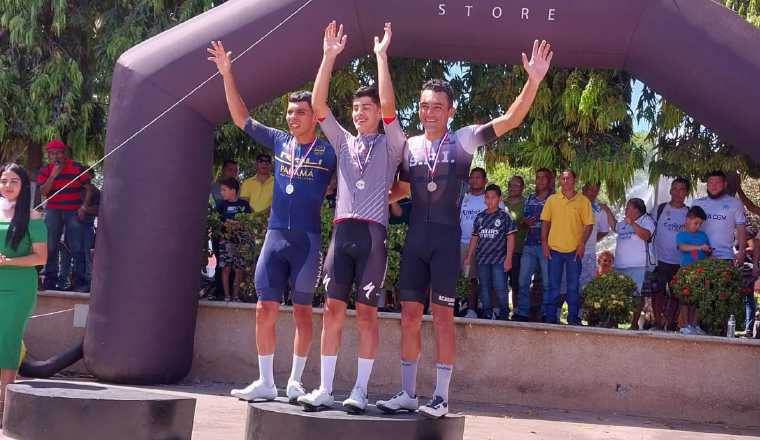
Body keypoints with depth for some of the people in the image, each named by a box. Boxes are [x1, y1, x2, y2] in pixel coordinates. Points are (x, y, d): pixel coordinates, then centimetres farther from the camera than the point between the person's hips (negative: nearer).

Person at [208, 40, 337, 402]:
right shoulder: (279, 142, 9)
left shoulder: (328, 151, -1)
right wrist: (227, 74, 7)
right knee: (265, 308, 1)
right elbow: (240, 117, 13)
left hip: (308, 239, -3)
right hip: (275, 236, 3)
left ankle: (295, 381, 15)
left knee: (302, 311, 4)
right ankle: (265, 382, 9)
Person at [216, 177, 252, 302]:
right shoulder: (222, 205, 3)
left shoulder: (244, 204, 4)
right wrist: (225, 224, -14)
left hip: (241, 240, 1)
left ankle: (236, 295, 9)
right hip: (226, 240, -1)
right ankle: (227, 295, 2)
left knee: (238, 269, 2)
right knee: (226, 268, -3)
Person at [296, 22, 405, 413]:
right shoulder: (344, 142, 18)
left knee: (366, 313, -2)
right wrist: (329, 57, 1)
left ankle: (360, 390, 2)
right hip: (342, 231, 3)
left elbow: (389, 106, -9)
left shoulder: (389, 145, 8)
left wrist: (381, 56, -8)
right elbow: (318, 104, 8)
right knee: (333, 309, 0)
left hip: (372, 234, -3)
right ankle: (325, 389, 2)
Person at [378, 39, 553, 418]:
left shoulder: (463, 140, -2)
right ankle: (408, 393, 14)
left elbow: (511, 120, -11)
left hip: (446, 237, -4)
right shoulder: (410, 146, 9)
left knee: (442, 314, -4)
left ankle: (441, 397, 3)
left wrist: (533, 81, -22)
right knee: (410, 313, 5)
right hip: (415, 237, 4)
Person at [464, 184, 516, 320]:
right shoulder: (480, 217, 10)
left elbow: (510, 238, -3)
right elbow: (474, 238, 15)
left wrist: (508, 258, -9)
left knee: (500, 288, -6)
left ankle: (504, 314, 6)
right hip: (482, 259, 4)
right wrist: (468, 257, 11)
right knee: (484, 289, 9)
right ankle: (486, 314, 17)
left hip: (499, 259, -4)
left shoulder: (504, 216, 0)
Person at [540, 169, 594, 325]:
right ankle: (550, 317, 11)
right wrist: (544, 243, 1)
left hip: (574, 250, -1)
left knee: (573, 286, 4)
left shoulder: (583, 201, 0)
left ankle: (573, 318, 12)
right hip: (554, 248, 1)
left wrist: (582, 244, -10)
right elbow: (545, 222, 8)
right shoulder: (552, 200, 6)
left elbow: (589, 224, -1)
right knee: (553, 285, 5)